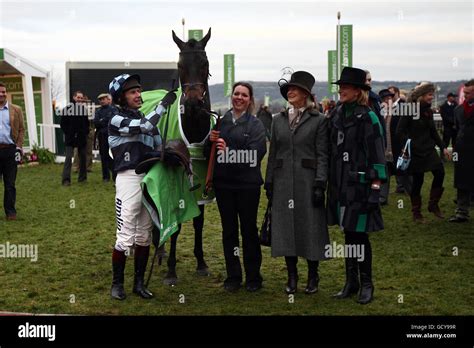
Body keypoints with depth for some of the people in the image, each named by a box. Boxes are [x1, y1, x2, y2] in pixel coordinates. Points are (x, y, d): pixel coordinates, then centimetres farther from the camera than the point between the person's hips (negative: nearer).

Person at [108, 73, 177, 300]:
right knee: (126, 237, -6)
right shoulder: (117, 120, -4)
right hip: (129, 178, -7)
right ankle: (117, 283, 8)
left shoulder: (146, 119, 17)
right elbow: (145, 126, -19)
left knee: (144, 236, 10)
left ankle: (139, 282, 19)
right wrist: (164, 104, -11)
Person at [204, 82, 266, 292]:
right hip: (223, 183, 3)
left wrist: (228, 151, -22)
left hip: (247, 184, -3)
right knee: (229, 230, 8)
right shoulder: (220, 122, 6)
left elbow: (256, 154, -14)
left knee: (249, 229, 3)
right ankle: (233, 276, 18)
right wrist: (211, 141, -10)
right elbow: (208, 153, 11)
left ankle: (253, 277, 14)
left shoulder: (255, 124, -2)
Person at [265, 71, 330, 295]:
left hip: (308, 181, -3)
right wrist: (269, 183, 8)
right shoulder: (279, 120, 12)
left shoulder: (318, 120, 0)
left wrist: (320, 185, -11)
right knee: (286, 228, 5)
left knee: (310, 227, 1)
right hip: (283, 182, 4)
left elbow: (322, 155, -4)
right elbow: (273, 154, 13)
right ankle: (292, 276, 16)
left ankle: (313, 277, 14)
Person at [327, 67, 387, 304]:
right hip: (340, 186, 6)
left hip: (360, 185, -6)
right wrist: (331, 184, 12)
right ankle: (351, 282, 23)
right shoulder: (336, 116, 9)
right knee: (348, 234, 12)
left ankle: (366, 285, 13)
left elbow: (377, 156, -10)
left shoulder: (367, 118, -9)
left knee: (359, 235, -1)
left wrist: (375, 188, -14)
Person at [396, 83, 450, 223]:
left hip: (429, 149, 6)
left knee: (439, 172, -8)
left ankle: (433, 204, 9)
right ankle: (416, 213, 14)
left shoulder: (428, 111, 10)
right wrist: (409, 144, -22)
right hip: (415, 152, -6)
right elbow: (400, 131, -12)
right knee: (417, 181, 0)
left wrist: (443, 147, 11)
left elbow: (433, 132, 17)